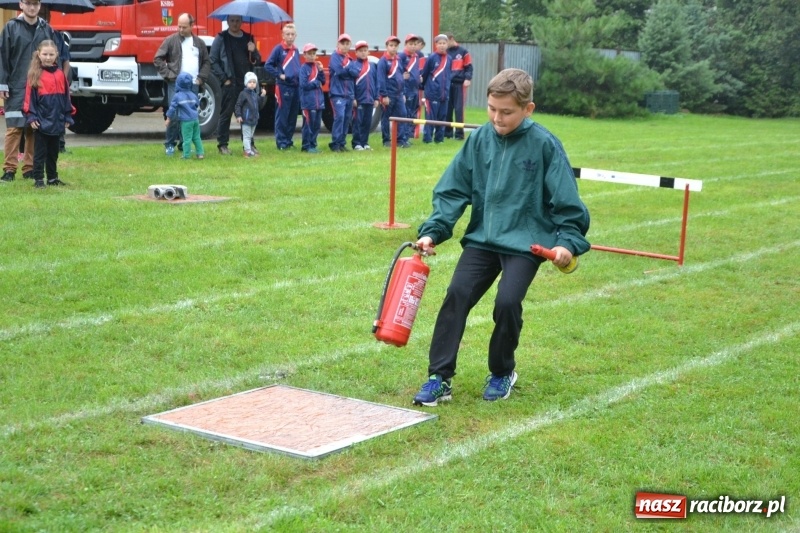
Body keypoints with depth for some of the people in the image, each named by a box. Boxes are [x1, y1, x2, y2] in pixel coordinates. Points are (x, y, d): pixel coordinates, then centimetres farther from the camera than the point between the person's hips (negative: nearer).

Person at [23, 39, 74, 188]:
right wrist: (32, 117, -13)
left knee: (53, 151, 14)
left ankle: (52, 177, 23)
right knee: (40, 151, 0)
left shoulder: (60, 74, 6)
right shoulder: (35, 74, -6)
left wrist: (67, 117, 9)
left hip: (57, 121, 4)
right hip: (41, 120, -4)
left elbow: (65, 96, 11)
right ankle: (38, 179, 4)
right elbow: (30, 96, -7)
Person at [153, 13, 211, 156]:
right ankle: (169, 144, 3)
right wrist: (168, 75, -8)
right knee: (174, 115, -8)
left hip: (193, 85, 3)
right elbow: (158, 59, 0)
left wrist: (201, 78, 5)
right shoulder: (171, 40, 1)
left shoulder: (199, 43, 13)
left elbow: (207, 62, 19)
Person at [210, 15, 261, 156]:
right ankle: (222, 144, 5)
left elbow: (257, 61, 17)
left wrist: (253, 52, -5)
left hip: (247, 83, 4)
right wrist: (224, 79, -9)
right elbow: (213, 61, -3)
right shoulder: (221, 38, 1)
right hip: (230, 83, -4)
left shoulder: (248, 38, 14)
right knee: (226, 114, -1)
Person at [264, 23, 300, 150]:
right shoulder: (278, 49, -5)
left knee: (293, 115, 10)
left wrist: (299, 76, 7)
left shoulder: (296, 50, 13)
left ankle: (289, 140, 19)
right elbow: (268, 65, -6)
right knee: (282, 115, -4)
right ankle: (281, 142, 0)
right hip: (283, 86, -6)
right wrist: (279, 75, -12)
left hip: (296, 86, 6)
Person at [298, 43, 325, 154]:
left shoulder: (317, 66, 12)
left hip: (319, 101, 6)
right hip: (308, 102, -6)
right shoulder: (304, 68, -6)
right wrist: (316, 83, -5)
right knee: (309, 124, -4)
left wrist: (321, 71, -5)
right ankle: (306, 146, 3)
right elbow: (304, 84, -14)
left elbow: (322, 82, 9)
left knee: (317, 124, 9)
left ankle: (313, 144, 18)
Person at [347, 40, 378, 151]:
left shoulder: (372, 66, 11)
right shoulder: (353, 65, -3)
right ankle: (357, 143, 3)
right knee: (358, 122, -2)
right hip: (358, 99, -4)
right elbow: (350, 82, -5)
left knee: (367, 122, 8)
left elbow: (376, 83, 13)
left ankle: (365, 142, 16)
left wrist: (376, 98, 9)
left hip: (370, 99, 4)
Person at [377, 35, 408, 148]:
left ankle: (401, 139, 2)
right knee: (386, 118, 4)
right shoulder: (383, 61, -9)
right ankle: (386, 140, 11)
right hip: (388, 95, -6)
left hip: (398, 94, 6)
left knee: (402, 115, 0)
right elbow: (381, 79, -13)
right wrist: (384, 95, -16)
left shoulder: (398, 60, 13)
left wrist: (403, 93, 15)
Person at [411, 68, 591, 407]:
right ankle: (440, 377, -4)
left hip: (525, 242, -3)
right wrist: (433, 231, -5)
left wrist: (568, 241, -15)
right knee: (457, 295, -13)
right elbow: (453, 191, 4)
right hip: (482, 238, 3)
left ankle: (502, 373, 9)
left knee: (507, 302, -18)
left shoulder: (544, 144, -8)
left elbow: (566, 201, -5)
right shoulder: (479, 139, 1)